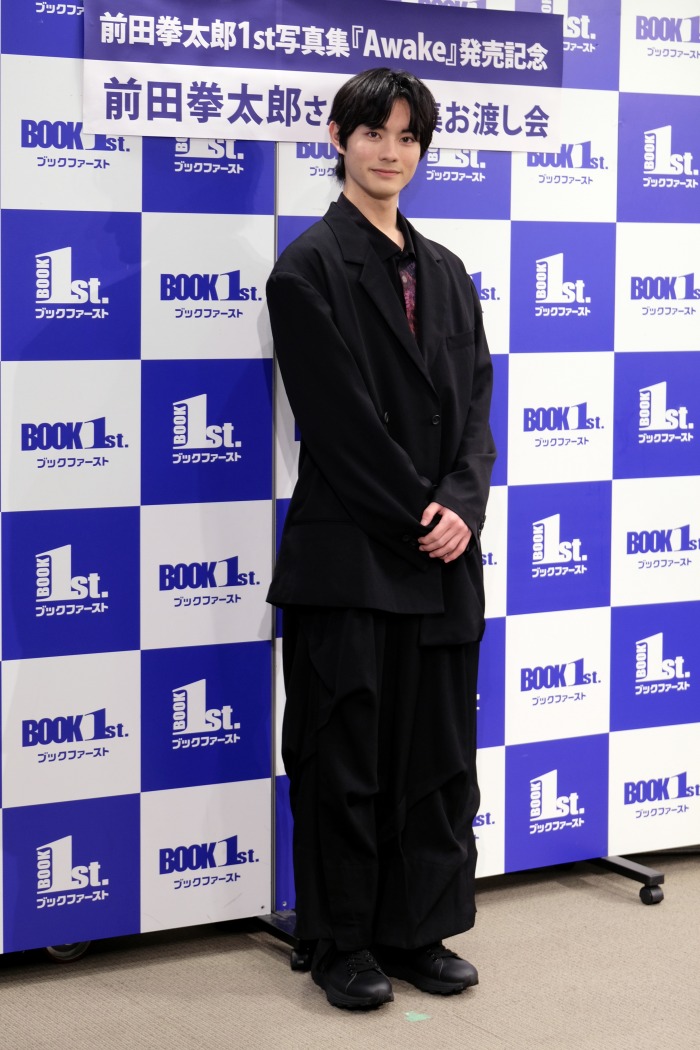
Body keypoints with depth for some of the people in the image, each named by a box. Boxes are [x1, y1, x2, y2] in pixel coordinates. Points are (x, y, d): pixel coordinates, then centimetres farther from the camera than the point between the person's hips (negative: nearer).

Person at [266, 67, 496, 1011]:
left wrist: (461, 506, -8)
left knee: (437, 751, 10)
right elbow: (341, 422, -11)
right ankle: (343, 945, 15)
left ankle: (419, 932, 22)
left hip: (441, 555, 6)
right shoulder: (309, 268, -5)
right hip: (348, 556, -5)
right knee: (344, 754, 3)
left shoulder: (446, 272, 14)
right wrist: (417, 517, -12)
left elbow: (475, 402, 8)